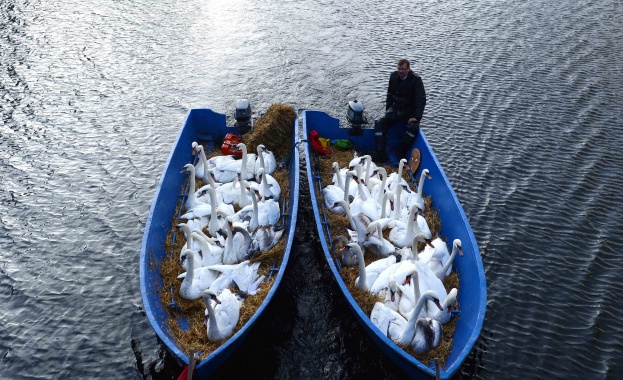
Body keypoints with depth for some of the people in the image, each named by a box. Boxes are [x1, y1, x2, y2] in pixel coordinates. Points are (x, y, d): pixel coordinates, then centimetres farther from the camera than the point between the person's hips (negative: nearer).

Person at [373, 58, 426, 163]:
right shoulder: (393, 76, 2)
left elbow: (421, 99, -18)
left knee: (413, 128, -32)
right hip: (395, 108, 5)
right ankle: (380, 154, -16)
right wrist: (387, 110, 6)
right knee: (379, 125, -15)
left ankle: (401, 153, -17)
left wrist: (416, 117, -27)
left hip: (410, 111, -4)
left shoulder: (416, 80, -14)